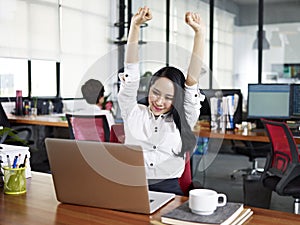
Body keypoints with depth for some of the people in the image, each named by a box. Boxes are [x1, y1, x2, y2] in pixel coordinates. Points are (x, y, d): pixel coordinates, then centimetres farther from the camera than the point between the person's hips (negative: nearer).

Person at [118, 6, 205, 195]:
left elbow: (192, 80, 3)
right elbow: (131, 73, 5)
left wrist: (200, 32, -1)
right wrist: (135, 25, 0)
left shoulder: (182, 121, 9)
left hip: (168, 189, 1)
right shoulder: (133, 113, 10)